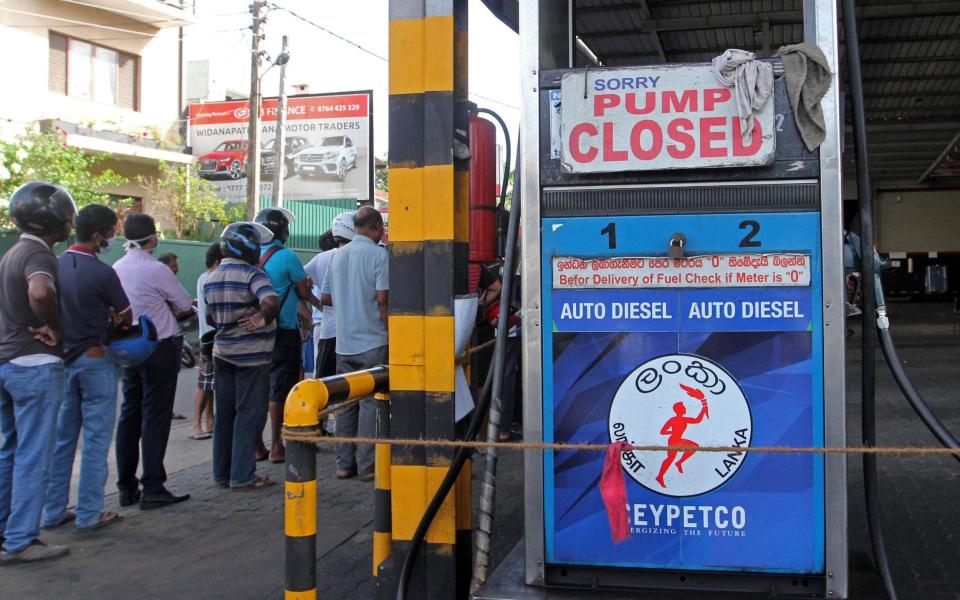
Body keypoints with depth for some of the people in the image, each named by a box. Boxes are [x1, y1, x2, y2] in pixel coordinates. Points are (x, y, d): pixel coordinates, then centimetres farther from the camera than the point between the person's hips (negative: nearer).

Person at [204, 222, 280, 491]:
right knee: (248, 414, 0)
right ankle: (242, 476, 3)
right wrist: (262, 320, -17)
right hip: (252, 355, -7)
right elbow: (271, 302, -32)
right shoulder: (252, 274, -15)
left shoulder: (211, 279, 9)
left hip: (222, 353, 7)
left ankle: (222, 473, 21)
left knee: (224, 413, 14)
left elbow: (210, 319, 16)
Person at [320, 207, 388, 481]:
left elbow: (324, 298, 13)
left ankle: (344, 463, 15)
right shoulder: (378, 255, -9)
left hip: (344, 342, 6)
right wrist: (391, 333, -7)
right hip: (373, 341, -6)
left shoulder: (338, 255, 10)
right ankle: (367, 465, 2)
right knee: (370, 402, 0)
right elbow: (383, 299, -15)